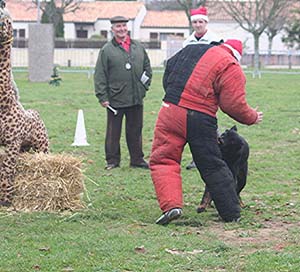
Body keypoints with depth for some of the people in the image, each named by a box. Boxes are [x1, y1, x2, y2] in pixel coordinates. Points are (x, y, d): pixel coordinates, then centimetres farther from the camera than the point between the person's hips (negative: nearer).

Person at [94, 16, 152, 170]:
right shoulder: (107, 50, -2)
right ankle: (112, 160, 12)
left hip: (136, 99, 4)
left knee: (135, 130, 11)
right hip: (115, 99, -4)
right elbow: (100, 76, -4)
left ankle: (137, 159, 19)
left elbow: (147, 68, 21)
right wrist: (102, 97, -10)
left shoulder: (138, 47, 11)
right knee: (113, 131, 3)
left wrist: (144, 86, 11)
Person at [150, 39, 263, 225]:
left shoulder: (190, 50, 19)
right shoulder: (231, 67, 2)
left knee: (163, 160, 4)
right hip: (201, 119, -2)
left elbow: (167, 77, 22)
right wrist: (252, 118, 12)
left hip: (170, 112, 2)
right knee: (213, 166, 10)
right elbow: (234, 104, -5)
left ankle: (171, 205, -17)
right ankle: (232, 213, 20)